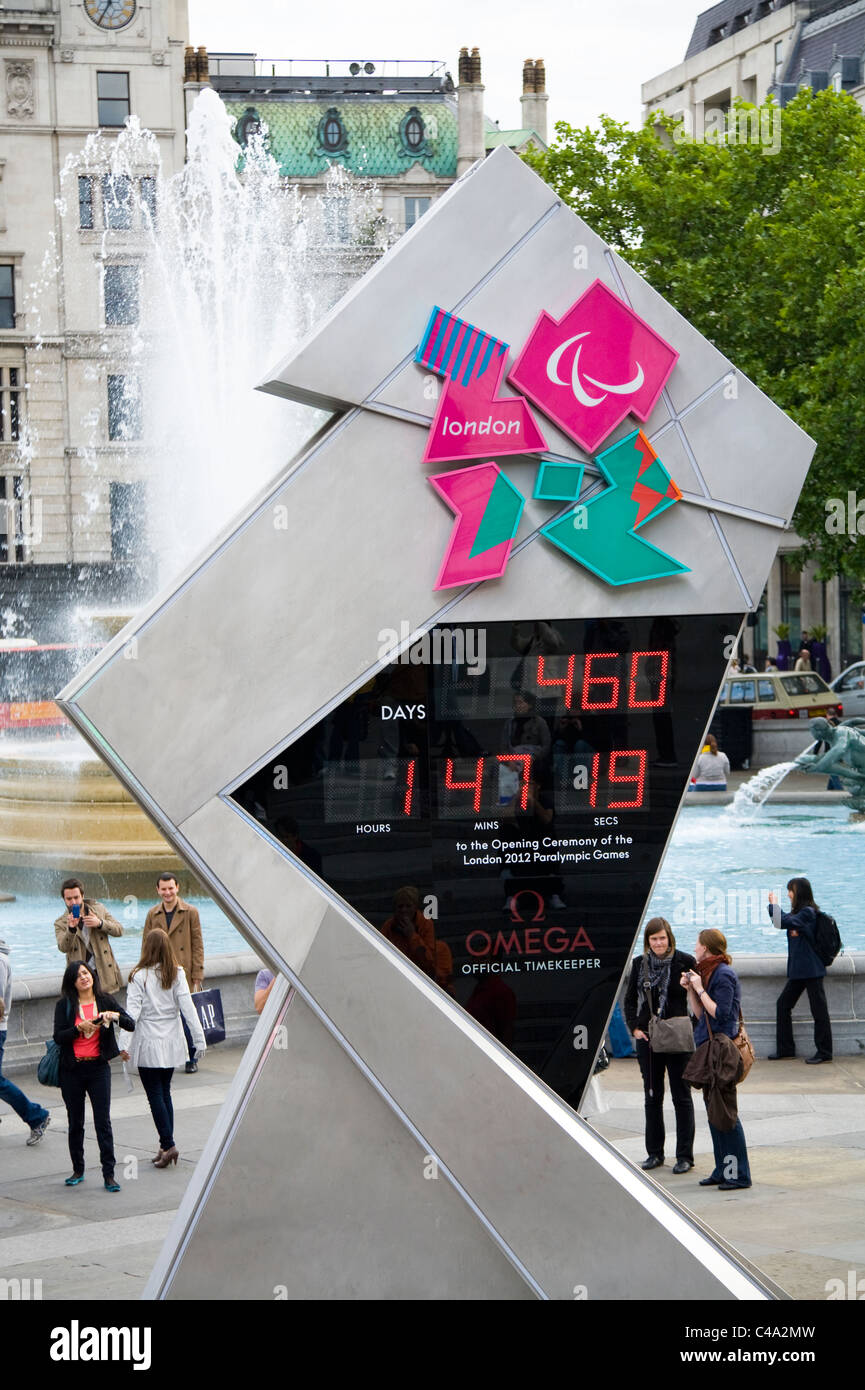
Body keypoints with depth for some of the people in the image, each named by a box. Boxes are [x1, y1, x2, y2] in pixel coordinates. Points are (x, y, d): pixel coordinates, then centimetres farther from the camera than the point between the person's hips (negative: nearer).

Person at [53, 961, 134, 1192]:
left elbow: (131, 1025, -2)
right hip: (72, 1070, 0)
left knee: (103, 1121, -5)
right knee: (75, 1123, 10)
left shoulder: (105, 1001, 3)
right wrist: (80, 1028, -22)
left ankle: (109, 1174, -3)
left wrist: (115, 1016, -20)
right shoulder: (65, 1005, 0)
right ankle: (78, 1170, 23)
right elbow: (58, 1037, -9)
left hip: (98, 1067, 0)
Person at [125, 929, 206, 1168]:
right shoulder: (177, 974, -1)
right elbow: (187, 1007, -4)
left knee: (155, 1095, 0)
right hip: (171, 1043, 4)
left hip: (148, 1044, -4)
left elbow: (133, 1011, -17)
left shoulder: (139, 976, -11)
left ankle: (168, 1144, -9)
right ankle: (166, 1146, 14)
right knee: (165, 1093, 14)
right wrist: (199, 1039, -2)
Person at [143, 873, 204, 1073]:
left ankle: (191, 1059, 10)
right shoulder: (153, 915, 9)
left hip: (183, 975, -2)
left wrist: (197, 976, -5)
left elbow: (197, 946, 0)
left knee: (187, 1018, -1)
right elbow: (146, 946, 12)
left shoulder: (190, 913, 1)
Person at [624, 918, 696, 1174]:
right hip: (647, 1038, 4)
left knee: (681, 1096, 1)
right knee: (652, 1096, 10)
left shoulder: (685, 962, -6)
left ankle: (684, 1155, 6)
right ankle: (654, 1153, 19)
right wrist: (634, 1028, 1)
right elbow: (630, 999, 13)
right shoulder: (639, 964, 6)